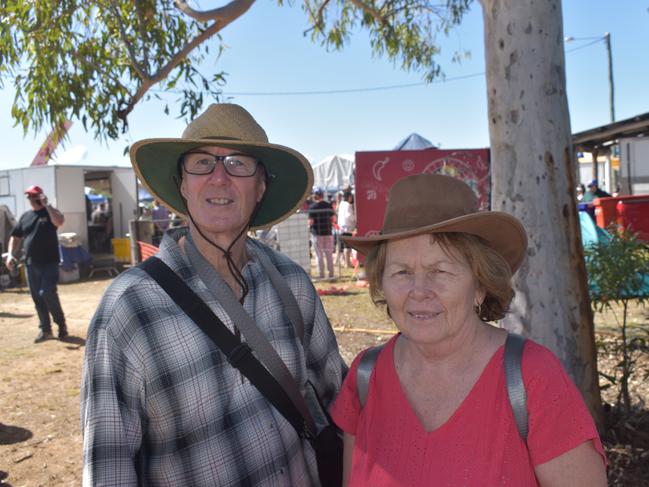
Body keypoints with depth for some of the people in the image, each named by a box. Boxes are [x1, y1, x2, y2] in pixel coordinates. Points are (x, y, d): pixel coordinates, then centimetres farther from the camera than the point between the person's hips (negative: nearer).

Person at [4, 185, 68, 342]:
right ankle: (45, 329, 16)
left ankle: (61, 324, 4)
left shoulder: (50, 212, -1)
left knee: (47, 293, -14)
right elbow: (15, 237, 18)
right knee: (37, 298, 7)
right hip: (31, 264, 5)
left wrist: (47, 205, -21)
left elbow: (59, 222, -25)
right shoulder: (25, 216, 14)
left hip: (49, 263, -5)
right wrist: (10, 255, 5)